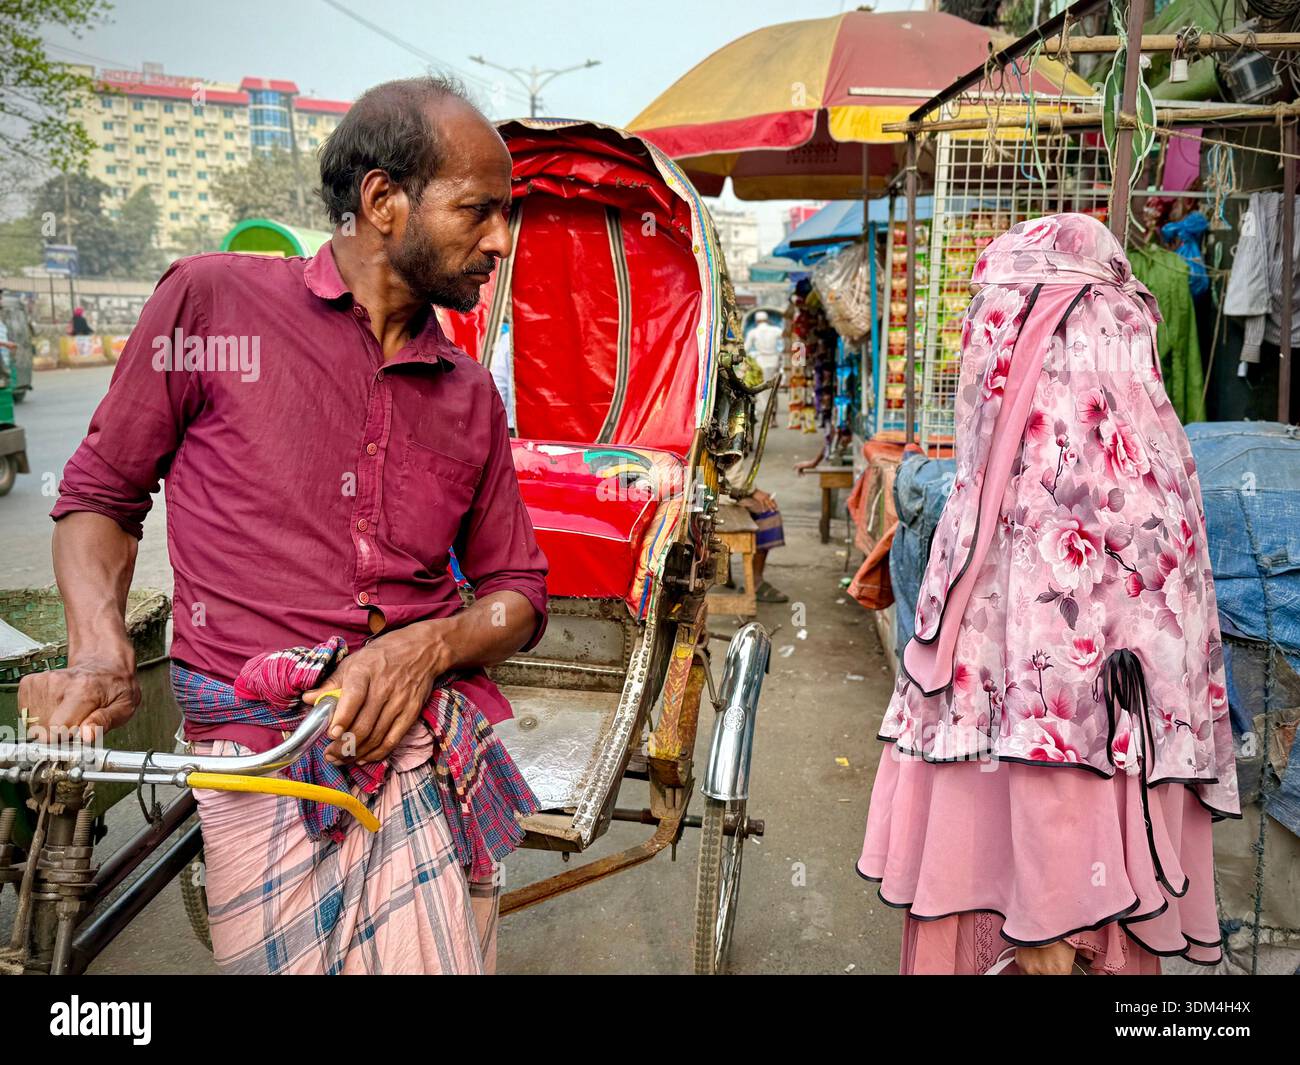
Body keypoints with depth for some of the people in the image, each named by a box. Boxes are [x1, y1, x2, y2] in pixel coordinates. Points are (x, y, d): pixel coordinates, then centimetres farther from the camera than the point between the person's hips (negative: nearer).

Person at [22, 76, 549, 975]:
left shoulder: (471, 394, 9)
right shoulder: (213, 301, 0)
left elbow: (519, 593, 12)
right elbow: (99, 494, 8)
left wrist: (430, 643, -8)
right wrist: (100, 653, -8)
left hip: (439, 753, 3)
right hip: (262, 762, -2)